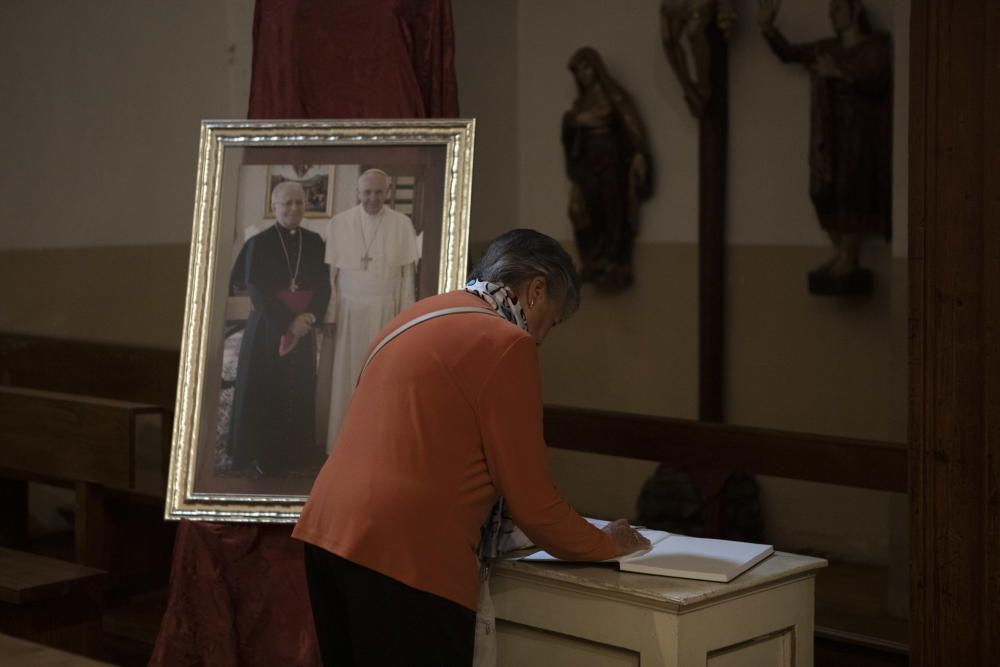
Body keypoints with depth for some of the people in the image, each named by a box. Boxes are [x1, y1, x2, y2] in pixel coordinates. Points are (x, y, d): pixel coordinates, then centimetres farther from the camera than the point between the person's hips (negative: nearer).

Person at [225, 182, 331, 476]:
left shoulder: (314, 242, 6)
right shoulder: (259, 243, -4)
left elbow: (323, 285, 4)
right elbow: (257, 291, -10)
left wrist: (310, 316, -14)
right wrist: (289, 322, -17)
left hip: (304, 328, 3)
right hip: (267, 328, -3)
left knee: (298, 393, 6)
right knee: (263, 393, 1)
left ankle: (293, 453, 16)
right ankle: (259, 456, 10)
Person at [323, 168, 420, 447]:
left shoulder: (402, 224, 1)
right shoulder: (339, 223, 1)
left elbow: (408, 274, 2)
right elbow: (329, 271, 2)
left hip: (386, 311, 0)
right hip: (349, 309, 0)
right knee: (347, 376, 3)